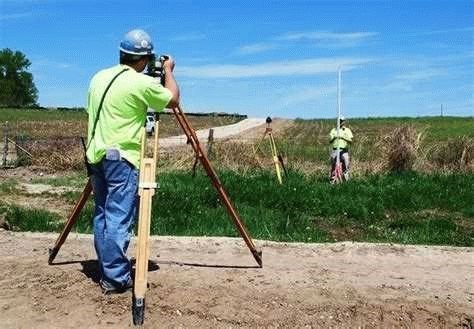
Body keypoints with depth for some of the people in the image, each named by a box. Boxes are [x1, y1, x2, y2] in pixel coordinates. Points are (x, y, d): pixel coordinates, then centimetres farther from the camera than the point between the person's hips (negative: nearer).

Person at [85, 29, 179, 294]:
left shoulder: (99, 78, 11)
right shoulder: (142, 83, -11)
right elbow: (174, 100, 2)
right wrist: (169, 71, 16)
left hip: (96, 155, 8)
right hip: (121, 158, -8)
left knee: (103, 215, 12)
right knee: (119, 218, -5)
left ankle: (107, 271, 20)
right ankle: (116, 278, -1)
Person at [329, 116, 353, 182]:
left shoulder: (347, 130, 10)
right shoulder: (333, 130, 15)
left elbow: (351, 141, 0)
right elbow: (330, 141, 10)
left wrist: (343, 137, -12)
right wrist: (333, 138, -9)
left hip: (344, 151, -1)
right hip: (335, 150, 2)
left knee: (345, 166, -7)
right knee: (333, 166, -1)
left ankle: (346, 180, -3)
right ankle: (332, 180, 4)